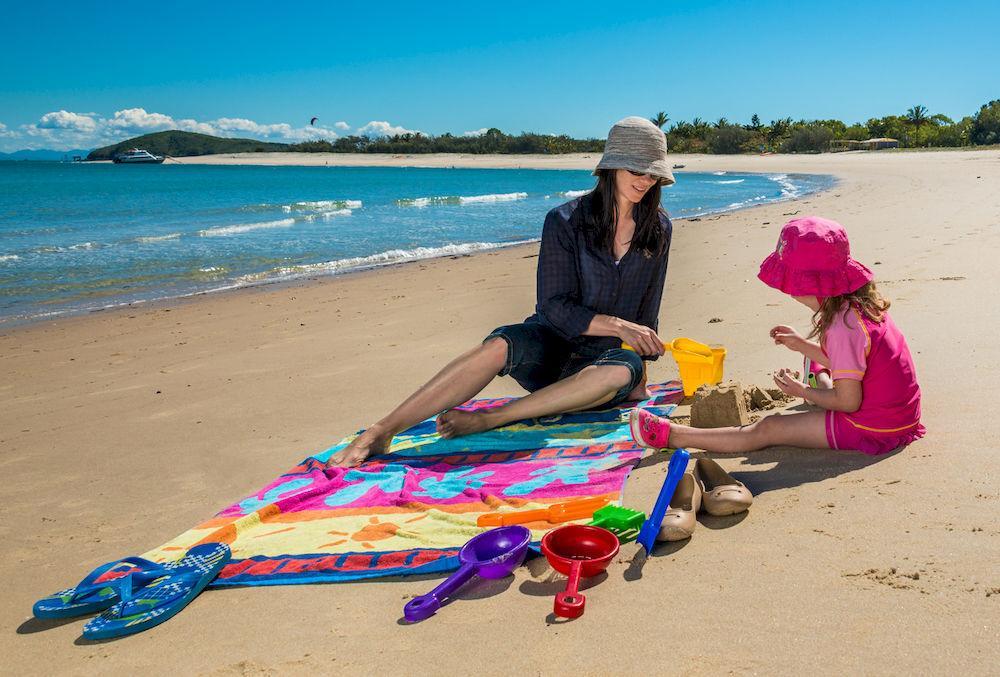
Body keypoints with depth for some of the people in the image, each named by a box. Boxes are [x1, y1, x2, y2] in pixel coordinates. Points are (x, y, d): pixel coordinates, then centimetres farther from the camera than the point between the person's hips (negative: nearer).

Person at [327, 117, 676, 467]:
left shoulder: (658, 229, 5)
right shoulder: (566, 221, -6)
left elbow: (648, 309, 12)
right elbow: (554, 307, -11)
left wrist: (638, 375, 8)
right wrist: (618, 326, -20)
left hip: (605, 356, 2)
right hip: (551, 344, -2)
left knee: (624, 370, -36)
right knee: (500, 345, -37)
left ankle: (486, 420, -34)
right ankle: (378, 433, -39)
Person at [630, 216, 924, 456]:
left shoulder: (843, 328, -25)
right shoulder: (862, 304, 5)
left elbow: (849, 401, -21)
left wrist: (802, 392, -7)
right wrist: (803, 345, 20)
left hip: (871, 429, -9)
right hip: (897, 415, 9)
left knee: (766, 430, -6)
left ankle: (673, 435, -1)